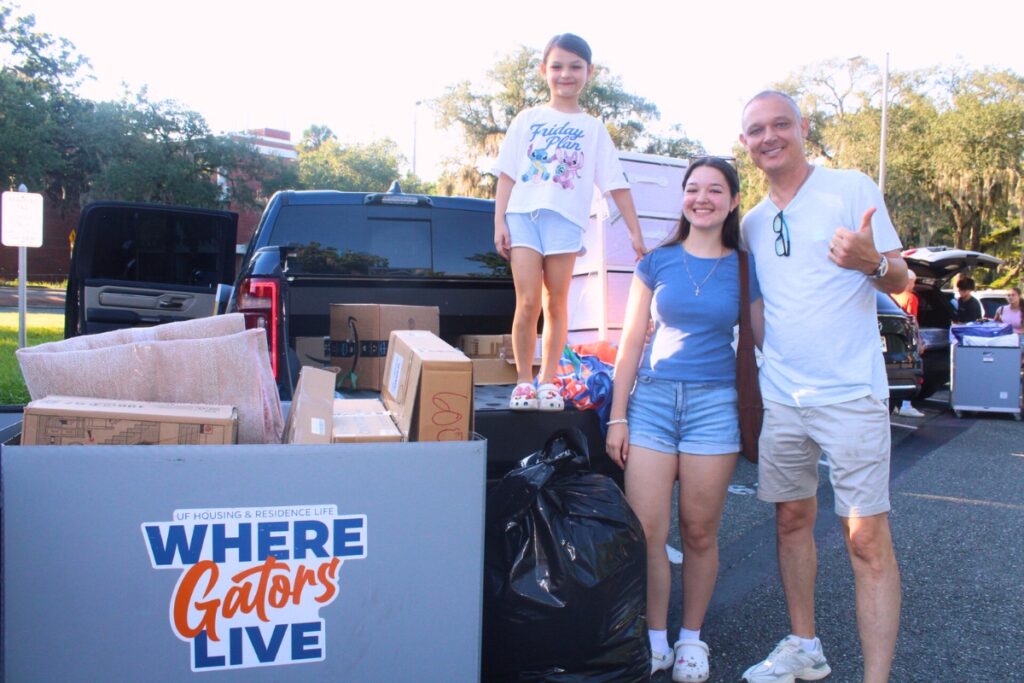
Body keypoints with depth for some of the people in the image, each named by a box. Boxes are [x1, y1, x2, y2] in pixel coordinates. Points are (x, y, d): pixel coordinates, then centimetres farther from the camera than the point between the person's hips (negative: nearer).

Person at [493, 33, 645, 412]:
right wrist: (499, 221, -1)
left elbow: (616, 182, 7)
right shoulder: (528, 119, 10)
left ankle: (548, 381, 12)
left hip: (566, 220, 0)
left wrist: (635, 232, 3)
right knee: (528, 302, -8)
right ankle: (523, 381, 5)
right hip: (523, 214, 0)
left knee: (556, 304, 3)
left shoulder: (593, 128, 10)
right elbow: (507, 173, 8)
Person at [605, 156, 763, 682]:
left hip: (713, 403, 0)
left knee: (699, 533, 6)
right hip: (652, 400, 1)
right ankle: (656, 639, 17)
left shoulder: (745, 269, 5)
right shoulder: (657, 261, 6)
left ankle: (691, 638, 25)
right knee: (646, 531, -2)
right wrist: (617, 416, 1)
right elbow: (631, 340, 5)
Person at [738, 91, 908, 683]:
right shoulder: (753, 222, 12)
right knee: (792, 519, 14)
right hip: (781, 396, 6)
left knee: (868, 539, -5)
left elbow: (900, 279, -6)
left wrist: (871, 262, -26)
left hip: (850, 394, -5)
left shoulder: (852, 188, -3)